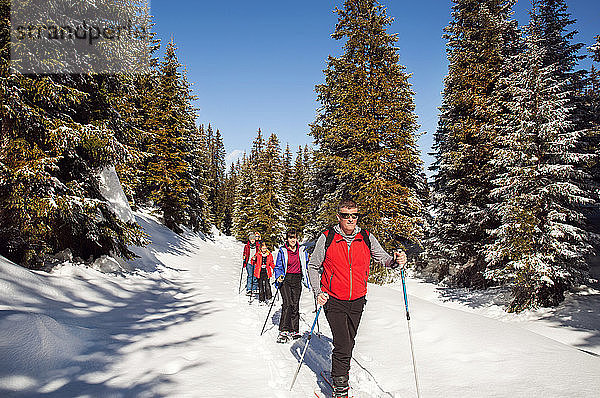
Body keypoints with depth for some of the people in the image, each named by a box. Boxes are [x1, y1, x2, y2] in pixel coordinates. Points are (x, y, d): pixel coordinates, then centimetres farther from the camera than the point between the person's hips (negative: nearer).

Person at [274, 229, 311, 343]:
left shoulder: (302, 250, 6)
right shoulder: (282, 251, 1)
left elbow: (306, 266, 16)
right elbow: (278, 267, 5)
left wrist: (308, 280, 6)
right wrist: (279, 276, -12)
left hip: (297, 280, 2)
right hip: (285, 279, -2)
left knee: (295, 305, 0)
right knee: (287, 304, -15)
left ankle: (294, 331, 10)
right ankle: (284, 331, -12)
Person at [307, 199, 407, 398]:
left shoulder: (367, 239, -1)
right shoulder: (327, 238, -8)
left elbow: (383, 258, 4)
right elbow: (313, 266, 1)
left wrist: (396, 260, -19)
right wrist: (318, 292, -9)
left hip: (357, 301, 3)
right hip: (333, 300, -3)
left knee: (349, 343, 18)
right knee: (342, 345, -10)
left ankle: (340, 373, 42)